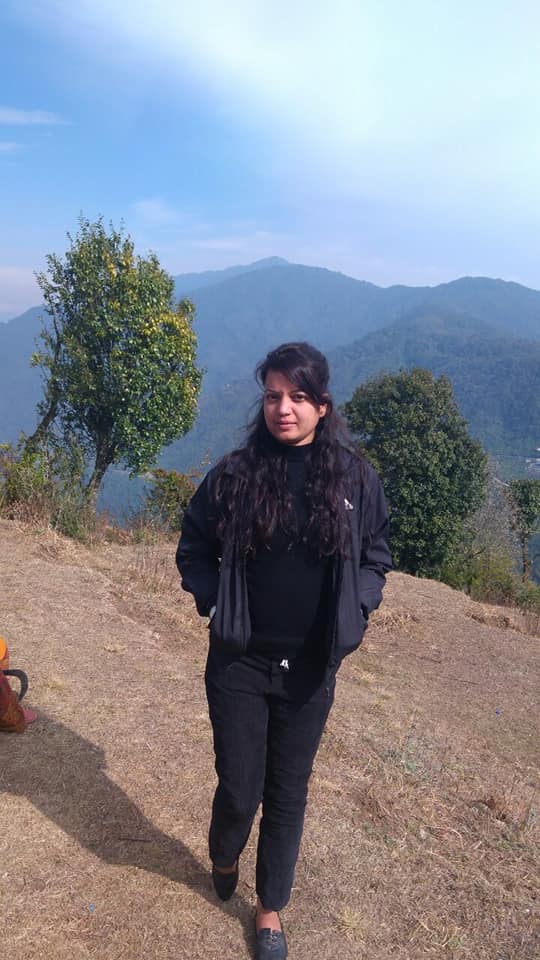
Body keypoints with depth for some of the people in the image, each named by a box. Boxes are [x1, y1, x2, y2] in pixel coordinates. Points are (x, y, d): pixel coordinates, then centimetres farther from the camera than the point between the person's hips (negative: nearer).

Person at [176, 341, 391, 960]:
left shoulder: (355, 479, -4)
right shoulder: (235, 473, -7)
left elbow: (375, 559, 7)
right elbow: (193, 548, 3)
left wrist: (352, 612, -6)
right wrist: (215, 604, -8)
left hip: (310, 669, 1)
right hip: (239, 662, -1)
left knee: (288, 793, 15)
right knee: (238, 788, 10)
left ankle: (271, 909, 40)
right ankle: (223, 860, 46)